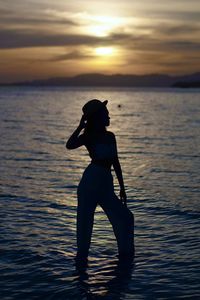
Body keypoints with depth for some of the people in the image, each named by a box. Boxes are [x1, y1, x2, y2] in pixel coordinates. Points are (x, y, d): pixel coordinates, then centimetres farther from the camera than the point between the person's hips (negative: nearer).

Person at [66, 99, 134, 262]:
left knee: (125, 218, 6)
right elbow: (69, 145, -23)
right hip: (90, 184, -6)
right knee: (85, 223, -2)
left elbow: (115, 162, 19)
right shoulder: (89, 137, -2)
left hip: (106, 185, 6)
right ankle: (81, 256, 11)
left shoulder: (110, 136, 15)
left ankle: (126, 255, 20)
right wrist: (81, 126, -16)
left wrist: (122, 187, 19)